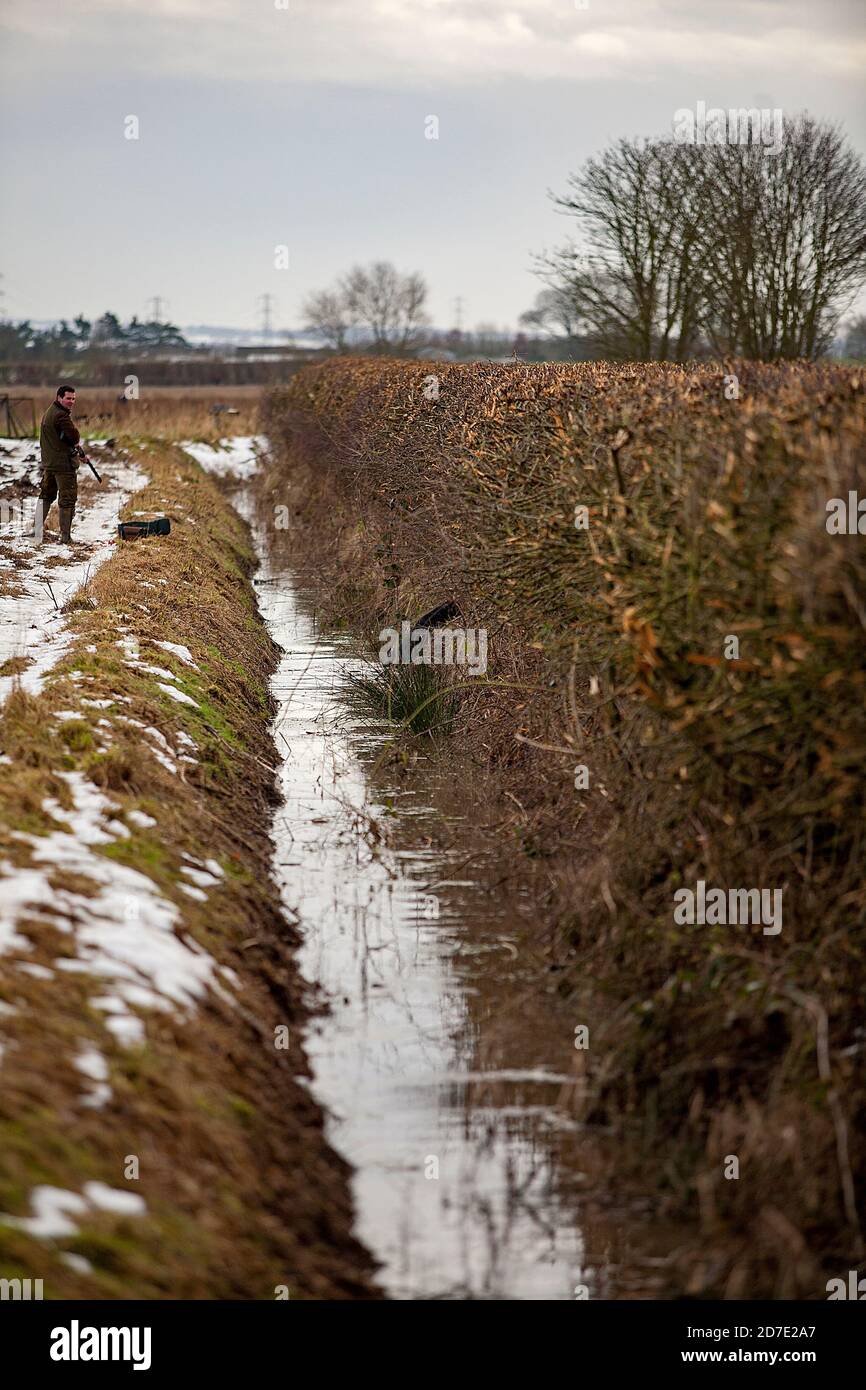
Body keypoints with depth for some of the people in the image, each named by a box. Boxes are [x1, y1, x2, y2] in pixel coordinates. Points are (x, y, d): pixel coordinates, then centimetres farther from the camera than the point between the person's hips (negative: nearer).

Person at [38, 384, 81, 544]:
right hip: (64, 464, -9)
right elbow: (75, 437, -22)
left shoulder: (48, 413, 14)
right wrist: (74, 443, 3)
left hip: (48, 463, 9)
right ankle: (65, 536, 0)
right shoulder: (61, 416, -18)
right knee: (67, 500, -2)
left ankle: (36, 529, 22)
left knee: (46, 496, 20)